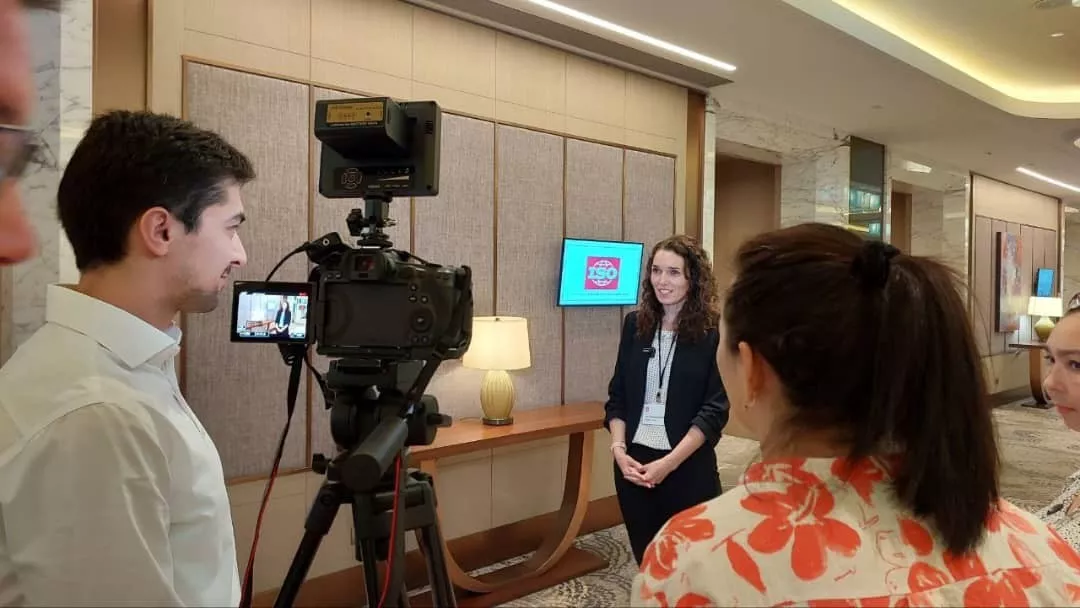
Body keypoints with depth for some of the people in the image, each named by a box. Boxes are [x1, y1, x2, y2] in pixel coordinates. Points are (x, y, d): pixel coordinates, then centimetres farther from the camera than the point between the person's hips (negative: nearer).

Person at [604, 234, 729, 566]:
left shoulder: (713, 332, -7)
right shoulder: (635, 324, 5)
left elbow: (715, 410, -11)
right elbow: (617, 396, 7)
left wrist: (669, 463, -17)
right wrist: (618, 449, -8)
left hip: (689, 467, -3)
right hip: (633, 463, 4)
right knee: (645, 560, 14)